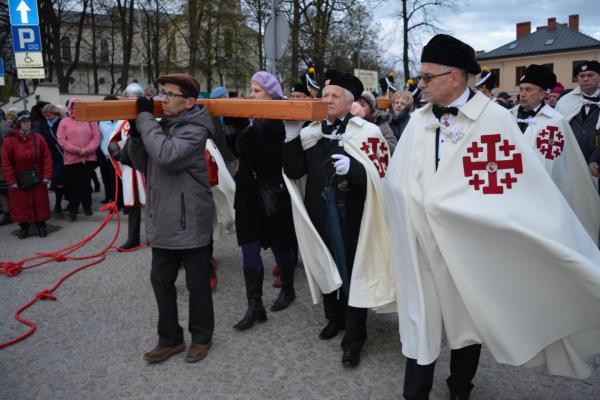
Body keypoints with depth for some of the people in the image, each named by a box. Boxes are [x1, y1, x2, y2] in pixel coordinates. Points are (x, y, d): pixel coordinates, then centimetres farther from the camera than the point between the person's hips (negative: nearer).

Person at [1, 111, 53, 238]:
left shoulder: (38, 138, -4)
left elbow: (47, 158, -4)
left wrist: (47, 176, -10)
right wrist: (11, 181, -13)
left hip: (37, 178, 1)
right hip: (19, 180, -1)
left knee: (40, 203, 7)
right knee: (21, 204, 7)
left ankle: (41, 225, 21)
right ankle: (24, 227, 21)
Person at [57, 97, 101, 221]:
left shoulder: (90, 120, 6)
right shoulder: (64, 122, 5)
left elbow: (96, 137, 0)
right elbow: (61, 140, -3)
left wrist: (87, 149, -13)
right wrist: (75, 149, -14)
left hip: (88, 158, 0)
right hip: (71, 159, 0)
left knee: (85, 183, 6)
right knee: (73, 185, 4)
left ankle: (87, 206, 19)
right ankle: (73, 209, 13)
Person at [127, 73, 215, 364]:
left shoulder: (194, 129, -12)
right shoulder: (160, 125, 11)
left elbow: (167, 155, -28)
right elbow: (144, 165, 13)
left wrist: (145, 118, -17)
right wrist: (135, 134, -3)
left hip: (189, 220, -7)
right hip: (162, 220, 8)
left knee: (197, 283, 7)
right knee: (161, 280, 14)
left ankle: (201, 337, 27)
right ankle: (170, 338, 30)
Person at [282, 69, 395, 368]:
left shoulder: (367, 132, -6)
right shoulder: (311, 131, 6)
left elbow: (379, 175, -13)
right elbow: (293, 171, -1)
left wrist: (352, 167, -30)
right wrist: (291, 138, -13)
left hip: (351, 217, -4)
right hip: (319, 215, 4)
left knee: (352, 274, 3)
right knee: (327, 268, 17)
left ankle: (353, 339, 17)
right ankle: (334, 318, 40)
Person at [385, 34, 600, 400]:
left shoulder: (495, 119, -13)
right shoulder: (418, 121, 0)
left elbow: (530, 187, -16)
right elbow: (397, 182, 1)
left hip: (468, 245, -2)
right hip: (422, 243, 3)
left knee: (469, 318, 18)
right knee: (420, 320, 12)